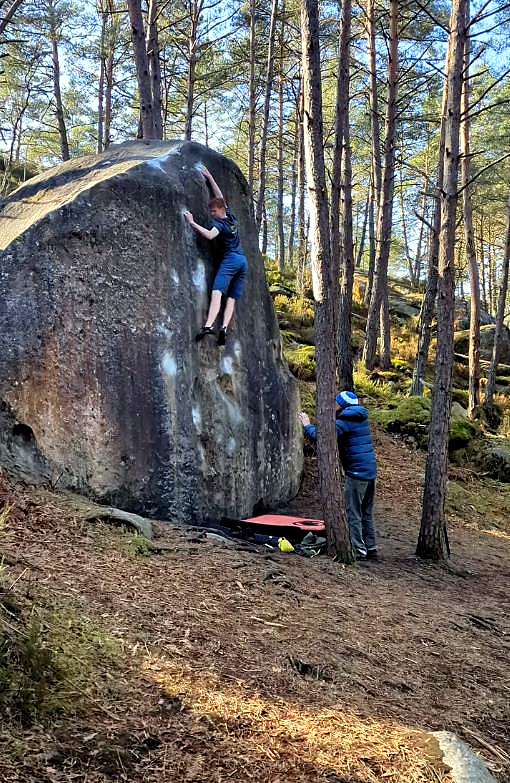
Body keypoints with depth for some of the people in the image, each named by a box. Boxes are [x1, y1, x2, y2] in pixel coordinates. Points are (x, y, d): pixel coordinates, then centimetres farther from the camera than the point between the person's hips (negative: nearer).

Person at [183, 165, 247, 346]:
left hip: (230, 259, -8)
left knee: (217, 292, -21)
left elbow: (210, 235, -23)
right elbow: (220, 197, 31)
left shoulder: (220, 223, -3)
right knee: (231, 298, -1)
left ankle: (209, 325, -38)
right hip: (243, 260, 8)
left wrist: (192, 223, -14)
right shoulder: (231, 216, 19)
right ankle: (224, 328, -17)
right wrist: (210, 177, 36)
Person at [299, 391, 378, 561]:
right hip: (371, 471, 9)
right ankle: (371, 549, 18)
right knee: (367, 513, 15)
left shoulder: (344, 421, -11)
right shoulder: (362, 419, 15)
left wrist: (308, 426, -3)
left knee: (353, 514, -3)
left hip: (356, 472, -9)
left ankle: (359, 551, -3)